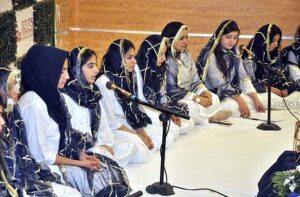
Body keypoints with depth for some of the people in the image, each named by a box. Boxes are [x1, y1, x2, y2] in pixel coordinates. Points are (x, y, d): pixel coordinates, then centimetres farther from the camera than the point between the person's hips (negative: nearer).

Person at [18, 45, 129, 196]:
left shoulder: (49, 93, 3)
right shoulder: (34, 103, -24)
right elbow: (40, 155, -23)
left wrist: (80, 154, -5)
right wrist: (80, 163, -14)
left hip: (59, 154, 8)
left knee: (111, 168, 0)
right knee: (105, 181, -12)